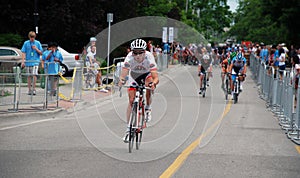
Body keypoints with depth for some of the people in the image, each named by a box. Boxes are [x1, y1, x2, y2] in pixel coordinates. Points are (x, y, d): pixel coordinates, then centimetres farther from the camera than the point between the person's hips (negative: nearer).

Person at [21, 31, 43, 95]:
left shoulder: (38, 43, 5)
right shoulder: (26, 43, 5)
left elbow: (41, 53, 8)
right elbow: (23, 53, 3)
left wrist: (36, 49, -9)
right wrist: (23, 61, -6)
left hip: (35, 62, -1)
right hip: (28, 62, 1)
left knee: (34, 75, -15)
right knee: (29, 76, 6)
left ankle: (34, 89, -10)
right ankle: (29, 89, 13)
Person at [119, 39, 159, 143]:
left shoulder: (149, 58, -37)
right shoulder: (129, 58, -34)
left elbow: (156, 77, -43)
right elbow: (123, 74, -40)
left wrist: (154, 83, -64)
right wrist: (121, 80, -62)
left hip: (146, 74, -1)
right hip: (134, 75, 1)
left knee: (148, 87, -33)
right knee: (131, 100, -7)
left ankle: (148, 109, -7)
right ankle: (128, 128, 1)